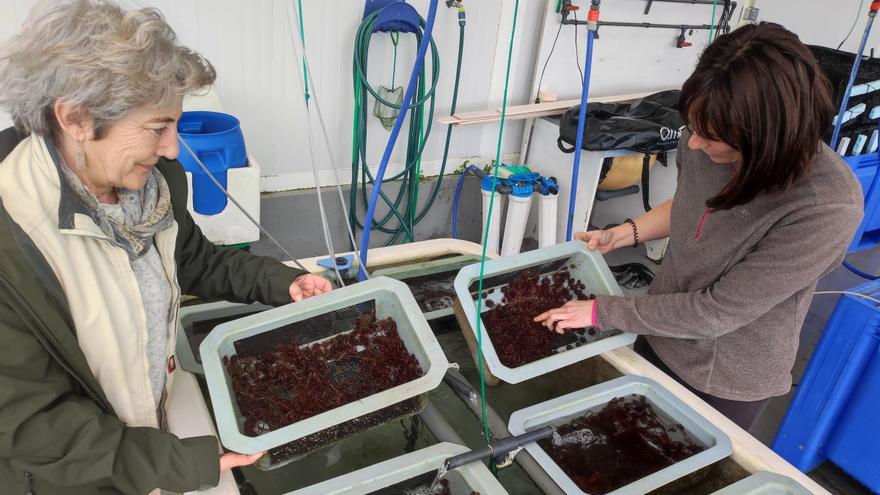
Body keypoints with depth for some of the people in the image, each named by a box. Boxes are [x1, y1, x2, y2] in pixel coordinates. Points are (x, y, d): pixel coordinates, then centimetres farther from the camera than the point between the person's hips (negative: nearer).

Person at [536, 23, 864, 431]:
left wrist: (602, 311, -22)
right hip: (661, 336, 5)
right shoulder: (702, 143, -17)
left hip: (729, 382, -5)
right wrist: (620, 235, -5)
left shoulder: (828, 207, -33)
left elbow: (716, 311, -29)